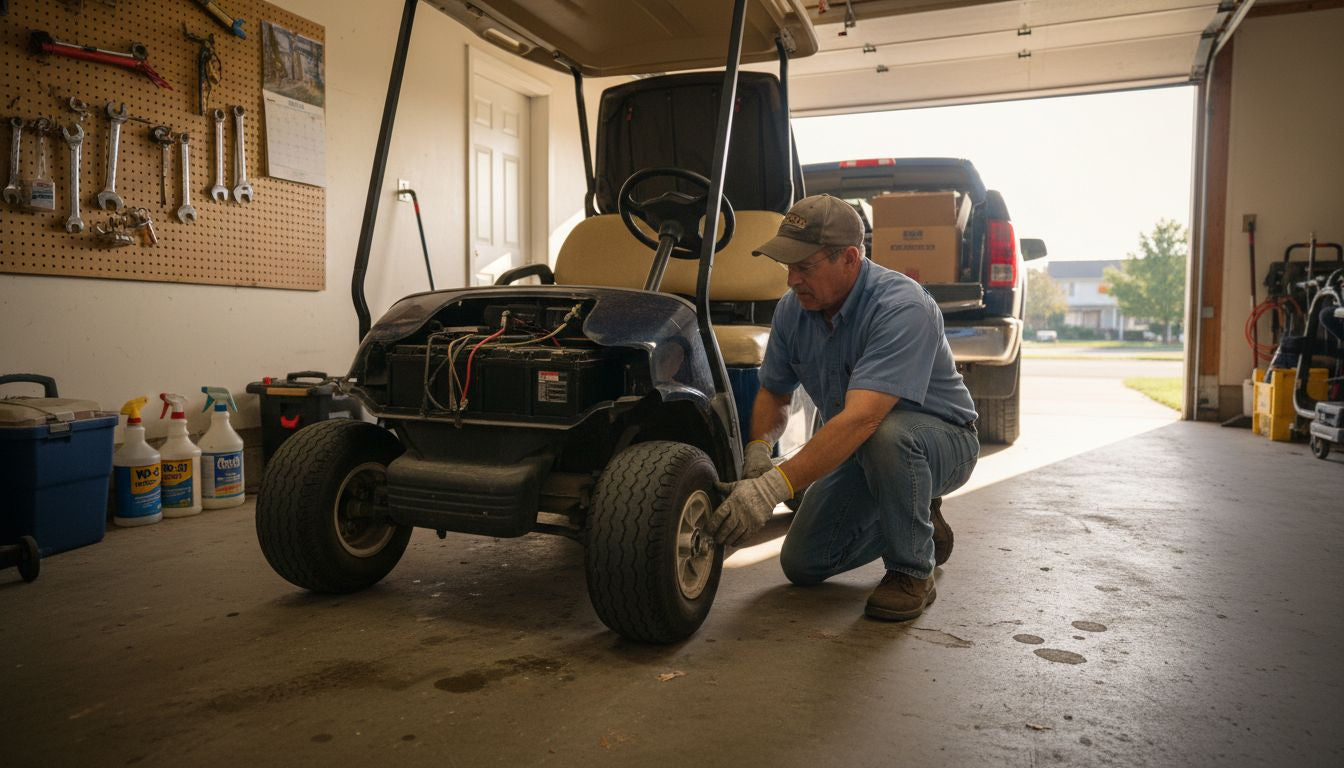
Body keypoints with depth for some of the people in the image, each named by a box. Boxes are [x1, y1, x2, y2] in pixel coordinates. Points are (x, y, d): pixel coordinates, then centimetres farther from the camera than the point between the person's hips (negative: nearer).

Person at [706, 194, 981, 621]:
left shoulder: (902, 308, -33)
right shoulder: (793, 309, -9)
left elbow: (861, 418, -44)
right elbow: (774, 393, 4)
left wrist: (774, 487, -50)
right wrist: (758, 450, -18)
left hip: (940, 438, -6)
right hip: (860, 451, 7)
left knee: (884, 435, -41)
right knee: (803, 565, 0)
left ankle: (913, 573, -16)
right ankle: (920, 523, 23)